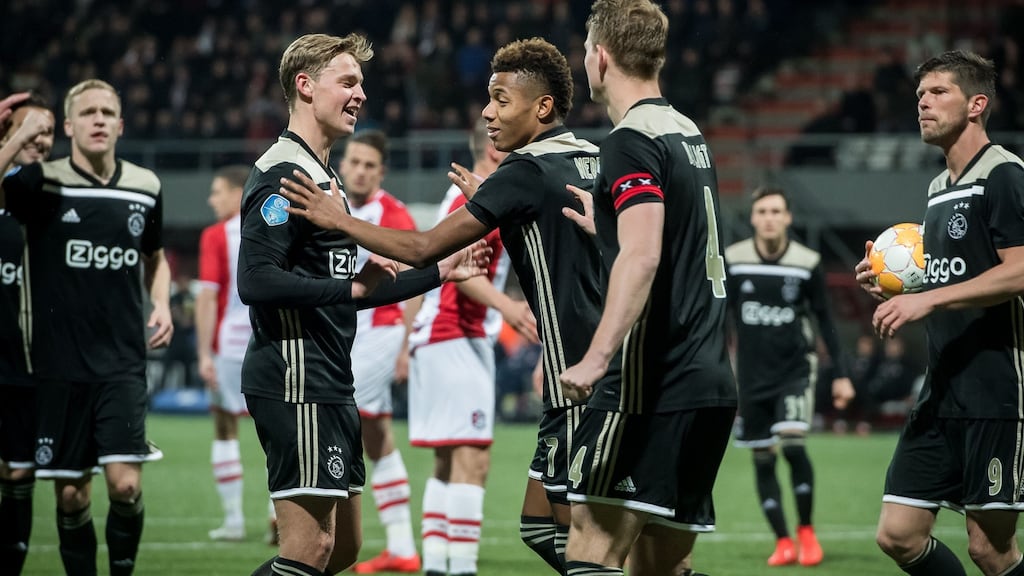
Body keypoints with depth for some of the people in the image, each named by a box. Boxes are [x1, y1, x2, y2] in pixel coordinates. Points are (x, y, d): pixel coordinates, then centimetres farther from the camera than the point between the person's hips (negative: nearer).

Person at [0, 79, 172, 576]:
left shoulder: (145, 187, 7)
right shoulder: (42, 183, -3)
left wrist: (161, 304, 7)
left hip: (123, 363, 1)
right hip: (59, 366, -1)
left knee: (125, 483, -12)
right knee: (71, 493, 2)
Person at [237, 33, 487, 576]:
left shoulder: (324, 178, 21)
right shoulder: (283, 173, -12)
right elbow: (255, 281, -23)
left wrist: (439, 271, 23)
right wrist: (352, 287, -19)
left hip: (329, 388, 10)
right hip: (297, 383, -10)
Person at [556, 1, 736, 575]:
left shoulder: (632, 140, -10)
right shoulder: (690, 134, 17)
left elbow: (642, 255, -23)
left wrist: (597, 358, -30)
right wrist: (605, 223, 45)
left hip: (652, 386, -9)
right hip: (712, 384, 9)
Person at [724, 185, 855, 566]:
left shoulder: (807, 264, -4)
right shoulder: (732, 261, -4)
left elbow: (825, 320, 5)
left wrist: (840, 374, 4)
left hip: (795, 369, -2)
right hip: (752, 375, 2)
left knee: (792, 444, -18)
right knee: (762, 459, 2)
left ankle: (806, 531, 1)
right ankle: (783, 542, 12)